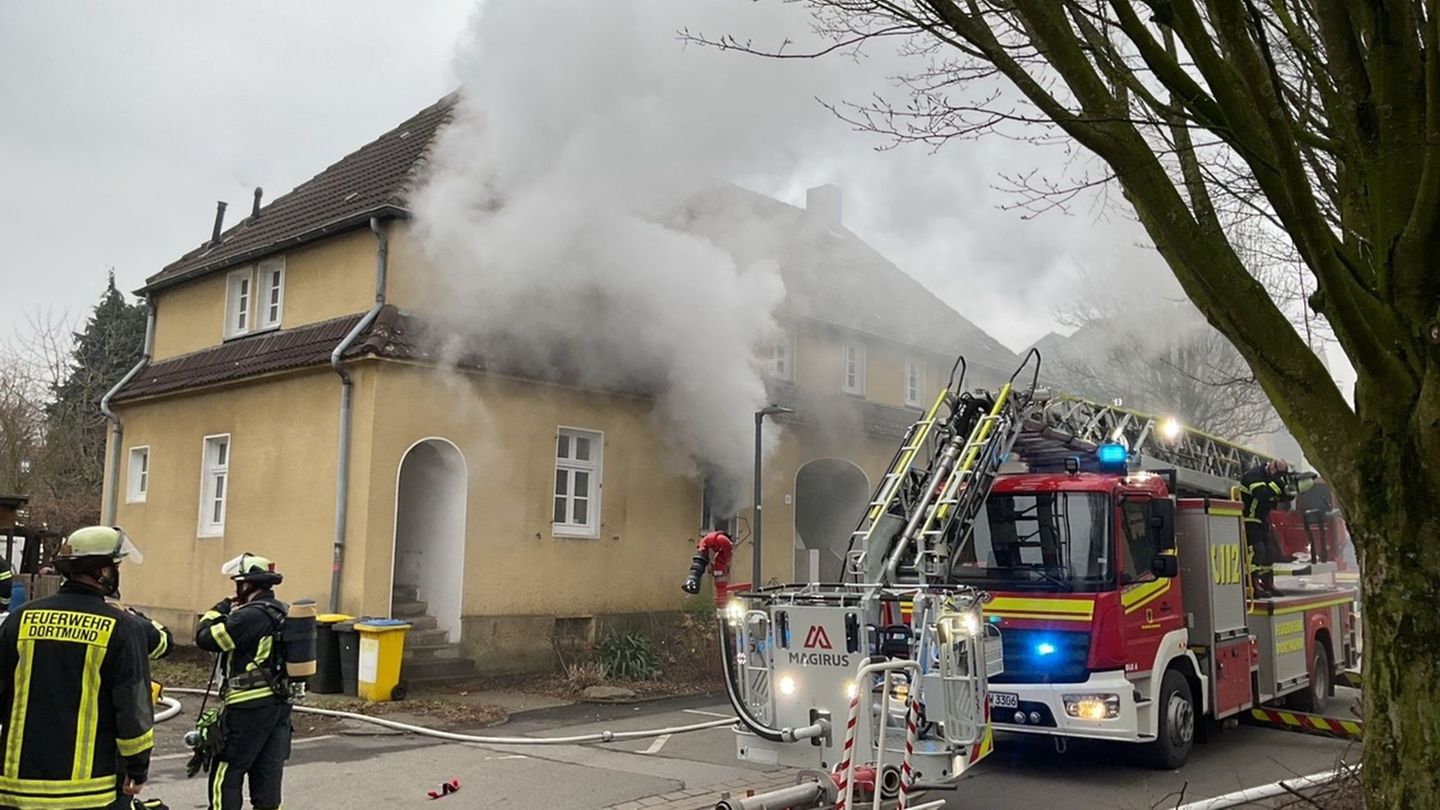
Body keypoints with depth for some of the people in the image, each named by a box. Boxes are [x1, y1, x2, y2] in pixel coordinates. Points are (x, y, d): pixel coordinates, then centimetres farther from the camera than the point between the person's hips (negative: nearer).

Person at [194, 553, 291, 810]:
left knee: (225, 774, 1)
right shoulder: (282, 612, 10)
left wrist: (220, 609, 0)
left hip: (250, 705, -8)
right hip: (280, 703, 8)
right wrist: (233, 613, 12)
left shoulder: (250, 615, -17)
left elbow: (205, 638, -14)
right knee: (268, 774, 11)